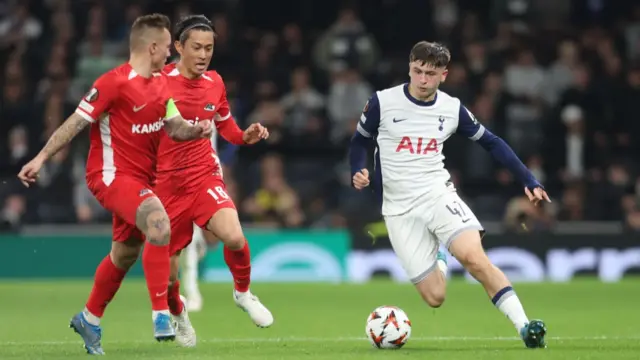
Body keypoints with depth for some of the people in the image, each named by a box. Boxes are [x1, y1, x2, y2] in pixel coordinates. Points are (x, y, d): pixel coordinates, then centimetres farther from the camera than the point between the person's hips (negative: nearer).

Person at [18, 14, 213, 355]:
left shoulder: (160, 83, 8)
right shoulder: (115, 82, -17)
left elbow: (175, 127, 13)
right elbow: (76, 122, -14)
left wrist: (196, 130, -9)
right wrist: (41, 158, -16)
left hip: (138, 178, 9)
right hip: (111, 174, -9)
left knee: (125, 253, 18)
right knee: (158, 222, -30)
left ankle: (89, 320, 38)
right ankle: (161, 315, -31)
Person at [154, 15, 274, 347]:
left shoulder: (214, 83, 3)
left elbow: (226, 126, 18)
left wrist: (247, 136, -2)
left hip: (204, 176, 2)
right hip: (166, 182, -2)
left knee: (234, 236, -26)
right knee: (166, 274, 2)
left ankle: (243, 293, 3)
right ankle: (178, 315, 36)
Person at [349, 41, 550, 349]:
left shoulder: (452, 108, 0)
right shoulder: (382, 102, -6)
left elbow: (491, 142, 10)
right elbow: (359, 141, 9)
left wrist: (528, 181, 3)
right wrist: (358, 173, -12)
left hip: (438, 195, 1)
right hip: (399, 209, -1)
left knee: (473, 257, -28)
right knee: (435, 297, -6)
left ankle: (524, 326, -24)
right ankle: (439, 262, 31)